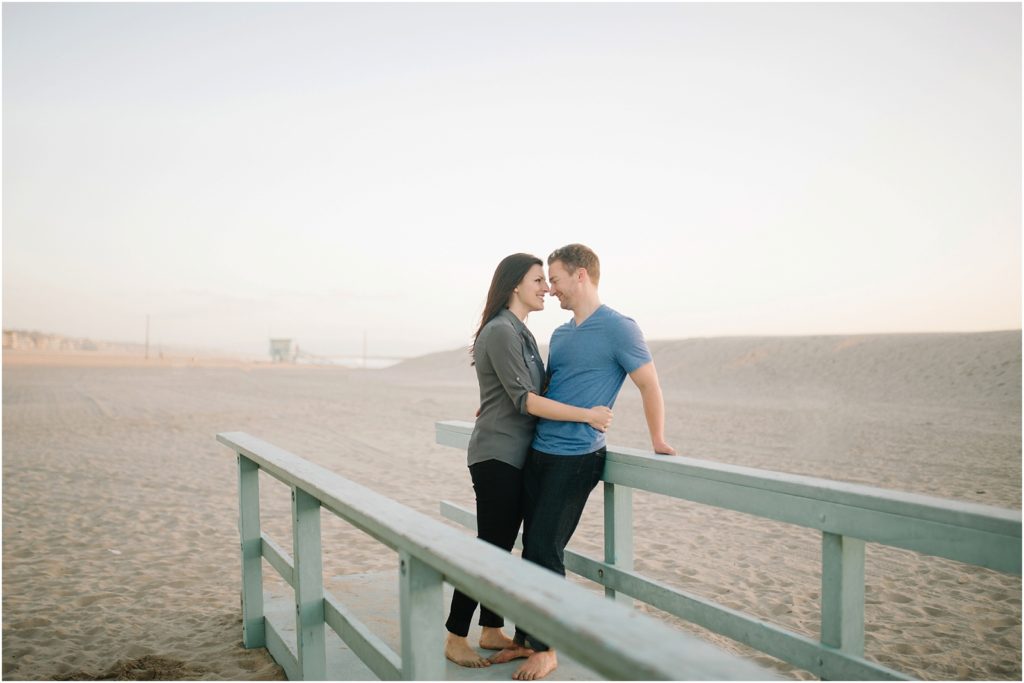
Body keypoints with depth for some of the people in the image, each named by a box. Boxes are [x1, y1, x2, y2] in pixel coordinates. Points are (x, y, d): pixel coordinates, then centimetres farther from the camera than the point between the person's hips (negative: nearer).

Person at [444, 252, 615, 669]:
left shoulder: (521, 332, 15)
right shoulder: (500, 331, -15)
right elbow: (524, 400, -21)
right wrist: (587, 414, -20)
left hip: (516, 457, 9)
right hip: (497, 457, -9)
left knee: (503, 546, 13)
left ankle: (492, 631, 24)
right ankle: (455, 638, 11)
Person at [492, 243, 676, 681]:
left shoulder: (618, 328, -9)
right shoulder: (560, 334, 15)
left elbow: (649, 384, -5)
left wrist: (657, 443, -2)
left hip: (576, 458, -7)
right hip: (539, 452, 7)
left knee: (546, 550, -4)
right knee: (531, 547, 11)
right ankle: (525, 639, 24)